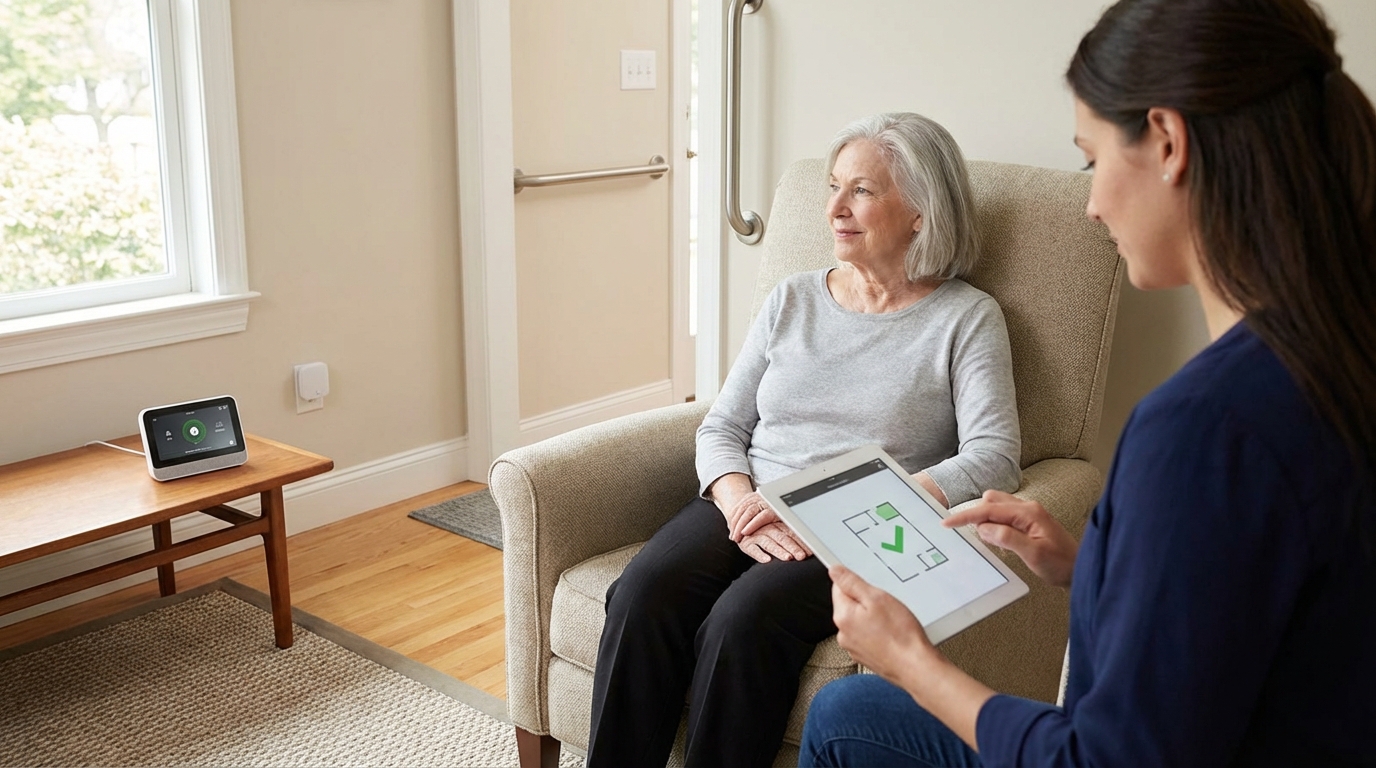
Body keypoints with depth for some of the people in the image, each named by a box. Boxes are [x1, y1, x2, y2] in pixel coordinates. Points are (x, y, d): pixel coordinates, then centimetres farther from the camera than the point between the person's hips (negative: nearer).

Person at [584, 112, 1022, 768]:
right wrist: (739, 502, -9)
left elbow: (993, 460, -10)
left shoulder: (966, 318, 3)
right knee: (642, 595, -26)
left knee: (743, 618, -33)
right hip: (747, 511, 4)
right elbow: (721, 428, 14)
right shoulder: (791, 301, 17)